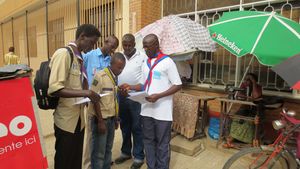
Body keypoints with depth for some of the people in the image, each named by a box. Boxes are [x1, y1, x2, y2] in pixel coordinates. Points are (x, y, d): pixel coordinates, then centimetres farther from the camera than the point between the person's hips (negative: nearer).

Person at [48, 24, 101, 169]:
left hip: (79, 118, 8)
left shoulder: (80, 58, 10)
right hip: (66, 120, -7)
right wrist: (86, 93, -26)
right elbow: (54, 89, -24)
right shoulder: (63, 54, -15)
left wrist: (89, 96, -1)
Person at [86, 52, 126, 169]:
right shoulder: (100, 76, -15)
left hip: (111, 118, 7)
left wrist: (115, 119, 14)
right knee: (98, 152, 3)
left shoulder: (115, 78, 8)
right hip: (99, 119, -7)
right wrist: (100, 121, -16)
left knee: (108, 150, 18)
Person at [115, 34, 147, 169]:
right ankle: (126, 152, 34)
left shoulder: (143, 57, -4)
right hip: (121, 96, 5)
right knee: (124, 126, 16)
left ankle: (138, 156, 19)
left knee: (136, 127, 4)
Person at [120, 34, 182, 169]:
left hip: (162, 111, -6)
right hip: (147, 110, 6)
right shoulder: (145, 64, 12)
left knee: (162, 143, 8)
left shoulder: (167, 62, -7)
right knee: (148, 141, 16)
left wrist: (158, 96, -20)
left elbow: (178, 85, -10)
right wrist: (131, 87, -2)